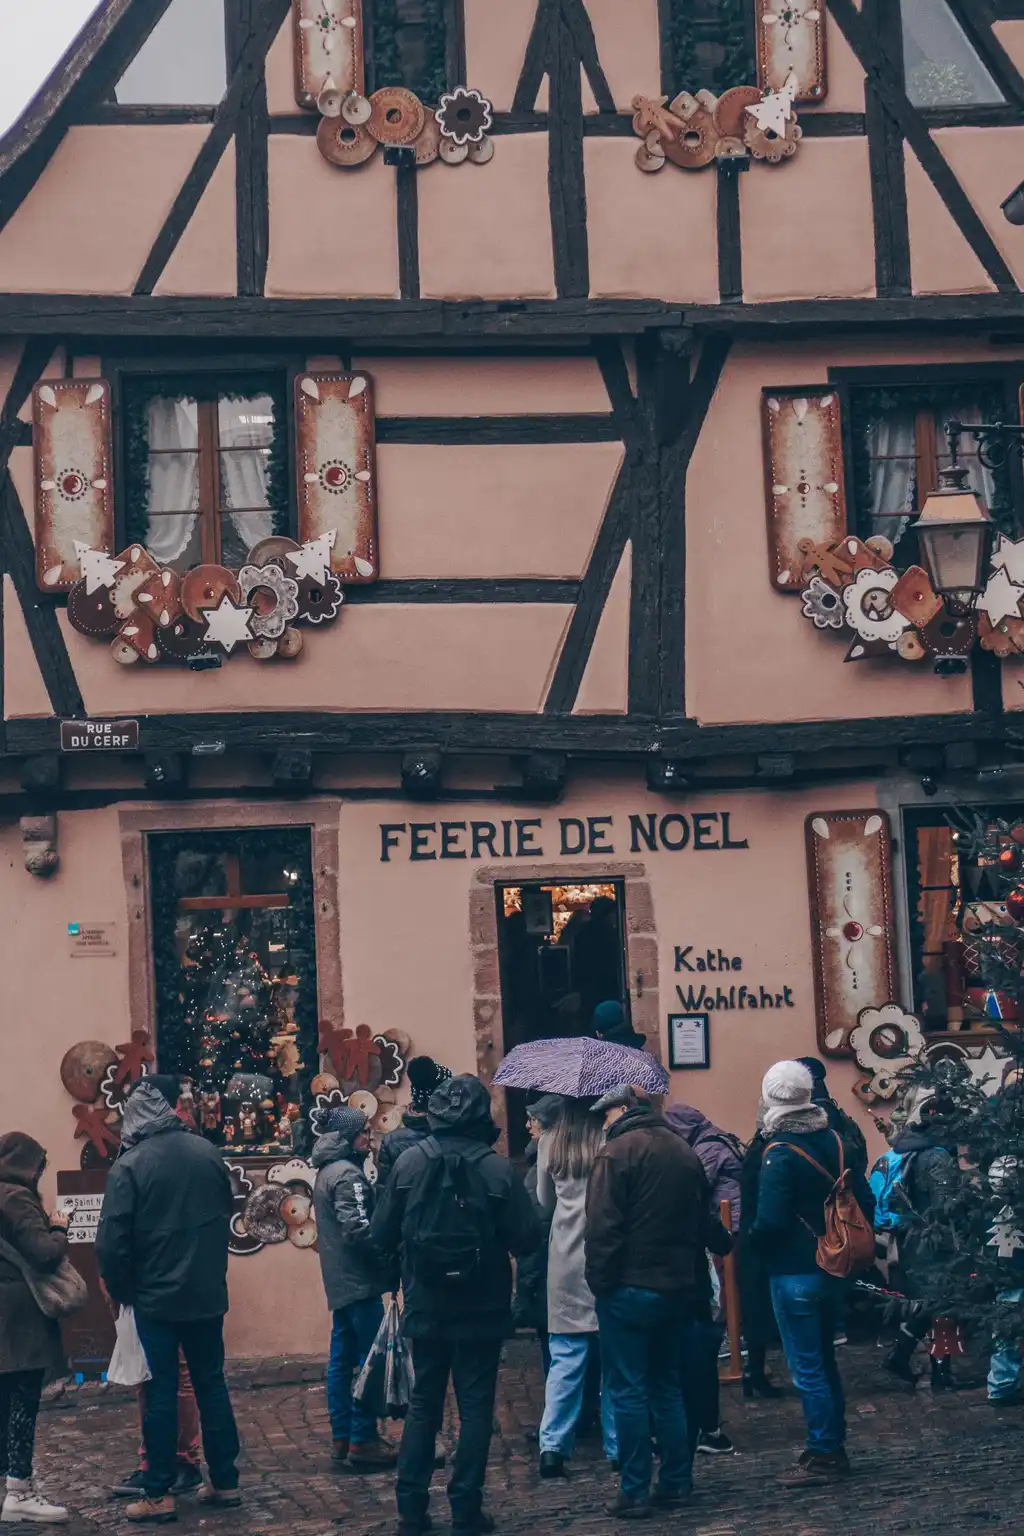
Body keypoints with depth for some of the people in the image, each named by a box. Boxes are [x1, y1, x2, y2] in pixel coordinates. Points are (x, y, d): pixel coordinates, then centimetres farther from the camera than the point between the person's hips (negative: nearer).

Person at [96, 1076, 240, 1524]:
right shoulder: (206, 1151, -1)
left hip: (156, 1297, -4)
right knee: (211, 1384, 13)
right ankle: (225, 1482, 17)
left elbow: (112, 1240, -13)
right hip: (207, 1292, 4)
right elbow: (226, 1213, 11)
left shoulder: (129, 1165, -14)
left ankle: (160, 1495, 6)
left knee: (161, 1391, 3)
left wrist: (119, 1291, 3)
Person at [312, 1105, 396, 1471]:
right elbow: (358, 1230, -23)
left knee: (342, 1358, 11)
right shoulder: (348, 1175, -16)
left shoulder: (326, 1172, 15)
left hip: (339, 1282, 10)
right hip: (359, 1280, -10)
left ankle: (341, 1438, 16)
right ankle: (363, 1440, -4)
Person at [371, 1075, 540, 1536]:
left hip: (426, 1309, 2)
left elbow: (381, 1237, -5)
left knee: (423, 1404, 14)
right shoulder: (498, 1169, -14)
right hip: (481, 1312, -2)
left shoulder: (409, 1162, -8)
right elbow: (528, 1240, -12)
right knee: (475, 1407, 7)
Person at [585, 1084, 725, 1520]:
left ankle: (635, 1493, 0)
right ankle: (676, 1484, 16)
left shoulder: (618, 1151, -11)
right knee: (668, 1388, 15)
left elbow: (603, 1227, -16)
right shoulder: (685, 1151, 11)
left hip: (630, 1289, -7)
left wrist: (599, 1281, -9)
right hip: (678, 1288, 7)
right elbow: (701, 1223, 16)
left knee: (629, 1392, -1)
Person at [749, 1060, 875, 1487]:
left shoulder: (779, 1154, -18)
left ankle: (823, 1456, 3)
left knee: (807, 1368, -1)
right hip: (832, 1271, 7)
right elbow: (865, 1203, 7)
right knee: (824, 1360, 19)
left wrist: (753, 1239, -2)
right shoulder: (835, 1142, 3)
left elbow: (769, 1221, -23)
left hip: (794, 1273, -7)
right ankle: (834, 1447, 26)